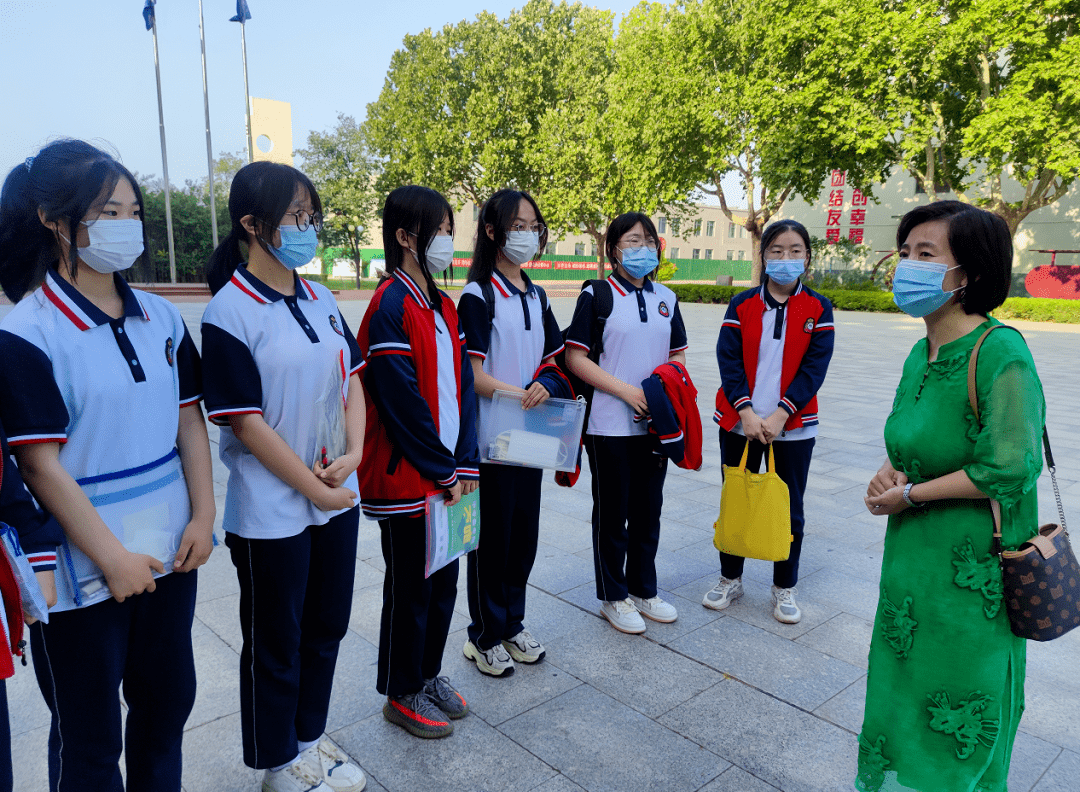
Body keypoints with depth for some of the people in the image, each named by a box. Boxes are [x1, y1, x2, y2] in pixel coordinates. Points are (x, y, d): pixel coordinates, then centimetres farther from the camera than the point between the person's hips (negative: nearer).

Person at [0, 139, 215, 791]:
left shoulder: (162, 318, 3)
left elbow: (189, 422, 5)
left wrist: (203, 516, -2)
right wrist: (114, 559, -15)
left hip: (171, 553, 5)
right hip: (83, 573, -5)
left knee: (168, 700, 20)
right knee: (89, 739, 14)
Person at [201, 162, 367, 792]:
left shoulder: (322, 300, 5)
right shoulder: (229, 312, -15)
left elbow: (352, 378, 8)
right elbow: (247, 422, -17)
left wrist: (353, 456, -6)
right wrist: (314, 488, -13)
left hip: (337, 497, 7)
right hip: (273, 512, -6)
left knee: (326, 627, 19)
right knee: (275, 643, 12)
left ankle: (311, 737, 41)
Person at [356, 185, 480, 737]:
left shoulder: (444, 307, 10)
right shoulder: (391, 306, -16)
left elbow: (461, 386, 8)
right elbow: (402, 400, -20)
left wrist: (465, 463, -1)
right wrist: (441, 470, -13)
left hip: (448, 475, 8)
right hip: (405, 478, -8)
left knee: (443, 580, 18)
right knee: (410, 587, 8)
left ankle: (429, 675, 38)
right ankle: (401, 695, 28)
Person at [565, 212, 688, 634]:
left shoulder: (665, 298, 10)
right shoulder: (597, 294, -5)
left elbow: (678, 355, 15)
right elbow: (575, 357, -10)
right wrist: (625, 390, -16)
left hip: (655, 422, 5)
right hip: (610, 425, -5)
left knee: (648, 511, 15)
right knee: (612, 515, 7)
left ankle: (643, 590, 32)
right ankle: (613, 597, 24)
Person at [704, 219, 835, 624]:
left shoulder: (818, 308, 0)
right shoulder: (741, 305, 2)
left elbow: (814, 367, -8)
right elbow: (728, 359, -6)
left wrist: (779, 415, -17)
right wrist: (746, 411, -17)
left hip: (793, 427, 0)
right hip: (739, 423, 1)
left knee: (789, 509, 9)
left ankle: (785, 587, 27)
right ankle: (730, 579, 28)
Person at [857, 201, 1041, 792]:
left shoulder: (1000, 353, -20)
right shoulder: (921, 355, 4)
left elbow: (1007, 470, -24)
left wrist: (910, 494, -15)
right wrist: (887, 474, -4)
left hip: (972, 568, -7)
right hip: (912, 554, 8)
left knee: (959, 726, 12)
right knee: (905, 687, 23)